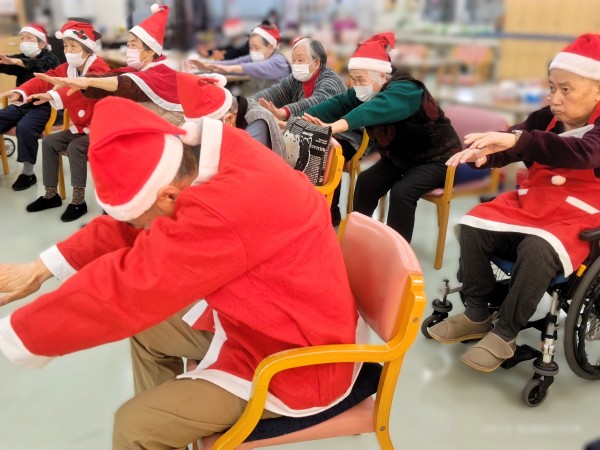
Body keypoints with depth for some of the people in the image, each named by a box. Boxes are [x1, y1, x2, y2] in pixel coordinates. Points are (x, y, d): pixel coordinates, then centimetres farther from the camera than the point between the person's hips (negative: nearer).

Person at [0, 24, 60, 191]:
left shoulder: (50, 58, -4)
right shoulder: (21, 58, 14)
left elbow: (40, 65, -29)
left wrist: (16, 61, -46)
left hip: (42, 106, -7)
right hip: (21, 104, 7)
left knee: (24, 127, -31)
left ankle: (28, 173, -21)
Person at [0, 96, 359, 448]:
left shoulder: (225, 208, -36)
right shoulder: (205, 157, -7)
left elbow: (128, 287, -29)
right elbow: (124, 227, 4)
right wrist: (42, 268, 2)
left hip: (296, 359, -9)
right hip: (257, 317, 9)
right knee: (149, 332, 17)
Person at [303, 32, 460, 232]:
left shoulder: (405, 90, -30)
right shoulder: (366, 91, -6)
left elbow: (380, 107, -50)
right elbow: (338, 103, -20)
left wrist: (340, 125, -67)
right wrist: (303, 118, -37)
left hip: (435, 157, -7)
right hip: (400, 155, 7)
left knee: (401, 192, -27)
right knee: (366, 182, -12)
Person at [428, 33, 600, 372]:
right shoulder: (548, 118, 8)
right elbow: (509, 148, -1)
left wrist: (518, 139, -46)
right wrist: (482, 152, -27)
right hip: (529, 204, 6)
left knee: (537, 249, -36)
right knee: (473, 226, -17)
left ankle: (505, 334, -17)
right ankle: (477, 314, -2)